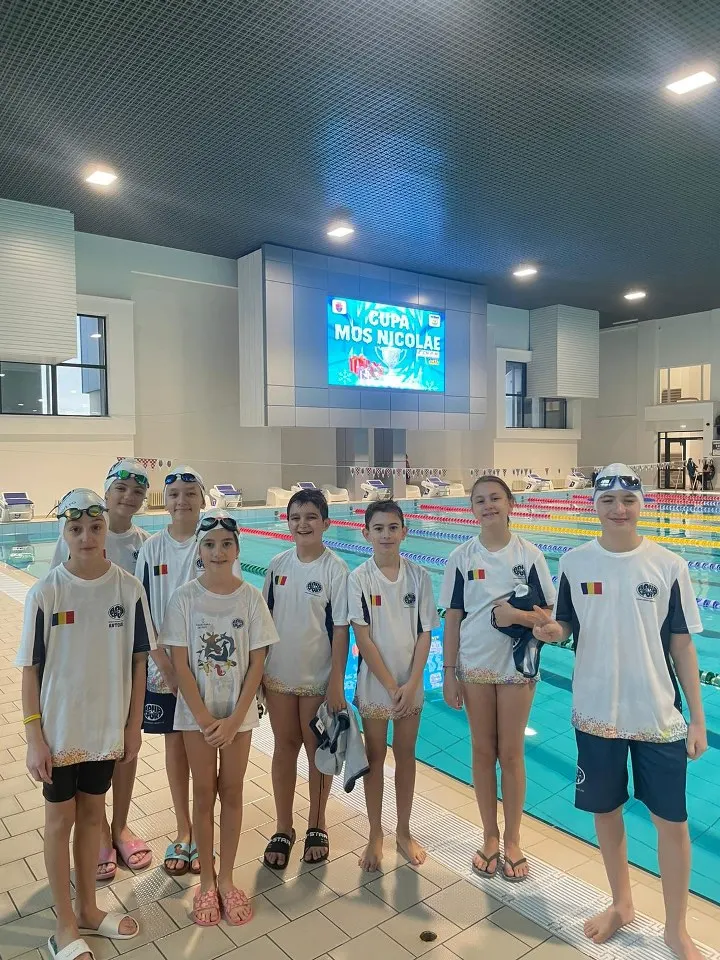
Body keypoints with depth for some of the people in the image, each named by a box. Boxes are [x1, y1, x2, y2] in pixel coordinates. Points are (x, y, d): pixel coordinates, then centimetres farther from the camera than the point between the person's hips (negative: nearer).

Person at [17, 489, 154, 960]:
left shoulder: (128, 588, -10)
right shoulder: (45, 593, -14)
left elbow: (138, 661, -2)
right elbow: (31, 669, -8)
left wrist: (134, 725, 0)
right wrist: (34, 738, -8)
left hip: (107, 726, 2)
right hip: (60, 729, -2)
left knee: (92, 814, 18)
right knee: (61, 818, 14)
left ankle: (87, 908, 39)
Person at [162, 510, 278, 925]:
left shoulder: (251, 597, -9)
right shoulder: (185, 597, -10)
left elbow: (257, 662, -7)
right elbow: (180, 663, -9)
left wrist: (235, 719, -11)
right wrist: (204, 717, -12)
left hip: (238, 711, 1)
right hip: (197, 712, 0)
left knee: (231, 792, 11)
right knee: (204, 793, 11)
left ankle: (226, 879, 29)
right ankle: (207, 881, 29)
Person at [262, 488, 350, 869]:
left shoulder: (336, 569, -12)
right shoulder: (278, 564, -1)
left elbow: (340, 629, -11)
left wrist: (337, 683, -12)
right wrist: (257, 668, 7)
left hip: (318, 677, -3)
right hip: (278, 673, 3)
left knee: (317, 749, 12)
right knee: (284, 746, 14)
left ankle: (317, 825, 33)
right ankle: (283, 829, 31)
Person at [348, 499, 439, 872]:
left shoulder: (418, 576, -5)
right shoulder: (359, 578, -11)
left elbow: (425, 634, -3)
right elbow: (363, 638, -12)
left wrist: (411, 684, -11)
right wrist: (391, 686, -14)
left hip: (411, 685, 2)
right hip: (375, 684, -2)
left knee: (406, 756, 15)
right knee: (375, 758, 12)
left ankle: (404, 831, 33)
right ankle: (375, 835, 29)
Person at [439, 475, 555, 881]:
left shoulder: (529, 554, -7)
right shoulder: (462, 557, -5)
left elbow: (549, 614, -2)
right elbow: (453, 618, -1)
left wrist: (518, 615, -22)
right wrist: (449, 673, -2)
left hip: (517, 666, -1)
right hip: (474, 667, 1)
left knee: (511, 754, 10)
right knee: (483, 752, 13)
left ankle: (512, 840, 30)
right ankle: (490, 837, 31)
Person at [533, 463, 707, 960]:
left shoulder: (669, 565, -8)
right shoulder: (575, 563, -5)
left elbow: (682, 645, -2)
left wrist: (698, 719, -1)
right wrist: (552, 631, -19)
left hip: (659, 715, -1)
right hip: (596, 712, 1)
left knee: (672, 820, 9)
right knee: (605, 810, 16)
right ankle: (622, 904, 42)